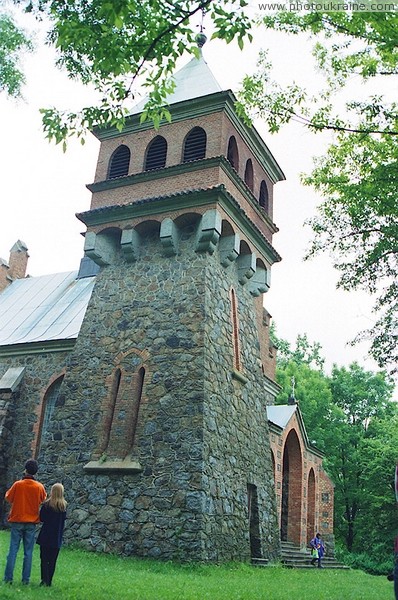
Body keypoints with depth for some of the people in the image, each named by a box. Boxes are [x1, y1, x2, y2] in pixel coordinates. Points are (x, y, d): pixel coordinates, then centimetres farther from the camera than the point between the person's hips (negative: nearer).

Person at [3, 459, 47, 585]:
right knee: (28, 552, 6)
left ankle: (8, 578, 4)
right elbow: (44, 500, 10)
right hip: (31, 522, 1)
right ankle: (26, 579, 7)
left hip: (17, 521, -1)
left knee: (13, 550, 5)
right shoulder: (39, 487, -5)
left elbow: (8, 498, 4)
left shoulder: (17, 484, -10)